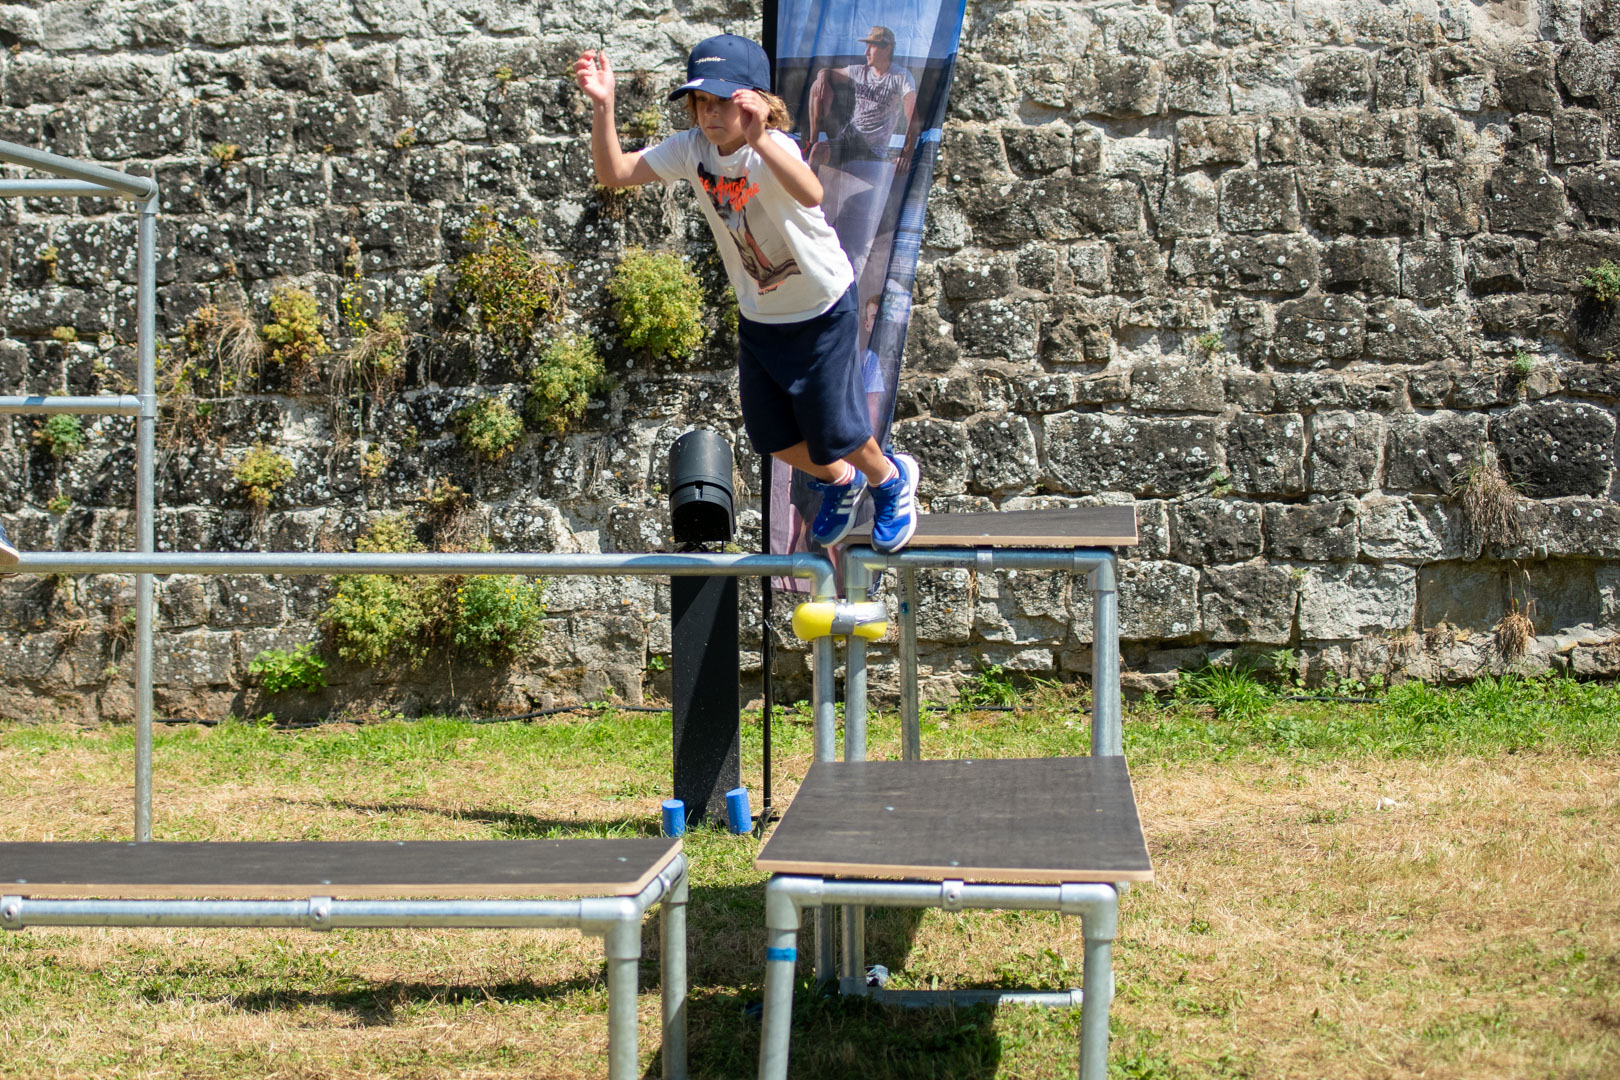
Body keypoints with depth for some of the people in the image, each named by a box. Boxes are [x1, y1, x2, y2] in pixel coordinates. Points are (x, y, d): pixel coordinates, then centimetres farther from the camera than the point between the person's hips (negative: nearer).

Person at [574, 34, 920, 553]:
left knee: (833, 431, 1)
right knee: (769, 433, 14)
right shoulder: (692, 149, -12)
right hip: (758, 315, 6)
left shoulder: (773, 150, -31)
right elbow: (613, 172, -15)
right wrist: (603, 107, -31)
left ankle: (890, 479, 35)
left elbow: (811, 194, -54)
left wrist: (758, 140, -70)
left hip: (822, 310, -6)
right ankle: (839, 483, 45)